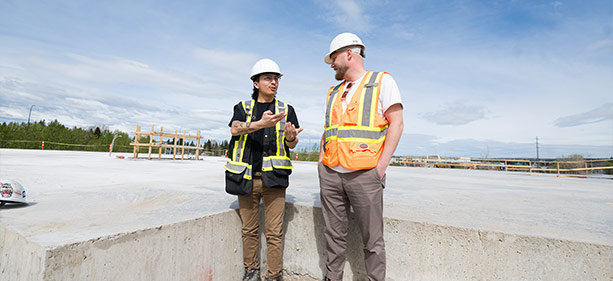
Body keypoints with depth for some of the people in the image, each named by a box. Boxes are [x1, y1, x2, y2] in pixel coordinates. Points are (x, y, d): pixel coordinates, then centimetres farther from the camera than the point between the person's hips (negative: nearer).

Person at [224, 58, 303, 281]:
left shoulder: (286, 110, 10)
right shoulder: (243, 107, 10)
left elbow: (292, 144, 4)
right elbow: (235, 129, -11)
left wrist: (290, 137, -21)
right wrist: (261, 124, -28)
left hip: (273, 177, -1)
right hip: (246, 177, 1)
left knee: (274, 232, 0)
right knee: (249, 229, 12)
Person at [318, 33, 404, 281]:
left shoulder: (382, 81, 4)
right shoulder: (333, 92, 20)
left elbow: (396, 123, -3)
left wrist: (381, 166, -11)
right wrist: (322, 162, 10)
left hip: (364, 175, -5)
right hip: (330, 174, 5)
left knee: (372, 239, 4)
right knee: (334, 235, 13)